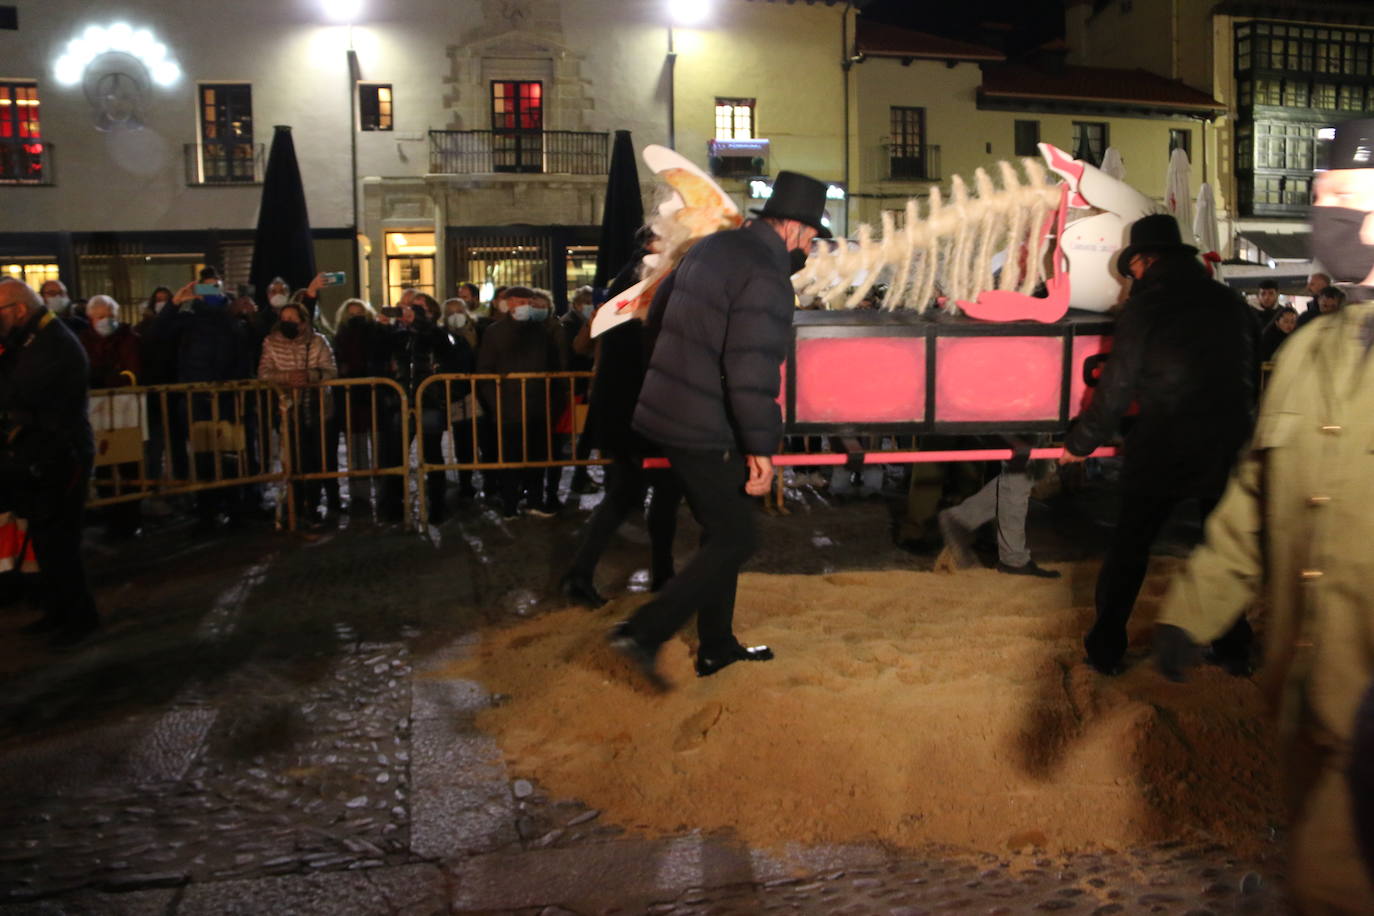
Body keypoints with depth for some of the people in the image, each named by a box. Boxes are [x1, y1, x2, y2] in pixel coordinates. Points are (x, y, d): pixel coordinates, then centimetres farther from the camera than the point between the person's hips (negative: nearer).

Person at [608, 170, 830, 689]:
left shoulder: (712, 248, 11)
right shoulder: (767, 277, -18)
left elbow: (659, 319, 21)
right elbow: (753, 373, -25)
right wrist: (762, 448, -18)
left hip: (665, 411, 10)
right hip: (704, 431, -10)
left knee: (720, 529, 19)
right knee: (735, 540, 1)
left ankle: (716, 647, 29)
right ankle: (644, 632, -3)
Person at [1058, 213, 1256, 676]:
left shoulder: (1146, 304, -8)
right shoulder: (1229, 301, 6)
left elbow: (1117, 387, -8)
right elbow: (1248, 375, 12)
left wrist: (1081, 443, 3)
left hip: (1162, 447, -4)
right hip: (1226, 443, 4)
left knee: (1129, 546, 8)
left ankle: (1106, 647, 14)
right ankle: (1234, 648, 26)